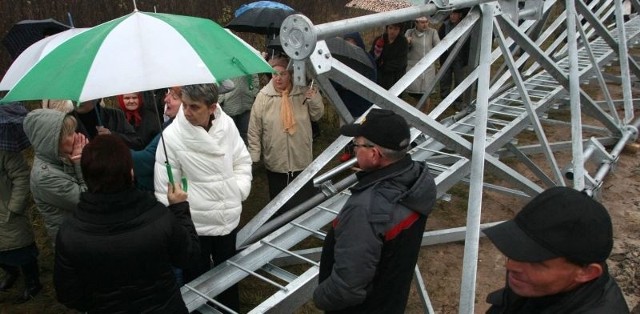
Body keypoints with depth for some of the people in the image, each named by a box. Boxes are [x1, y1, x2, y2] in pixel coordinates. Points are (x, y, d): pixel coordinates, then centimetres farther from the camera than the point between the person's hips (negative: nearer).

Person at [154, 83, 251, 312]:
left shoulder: (227, 124, -7)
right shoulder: (172, 135, -17)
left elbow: (242, 161, 6)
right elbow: (164, 187, -12)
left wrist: (239, 191, -6)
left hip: (228, 218, 4)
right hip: (194, 224, -4)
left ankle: (232, 308, 48)